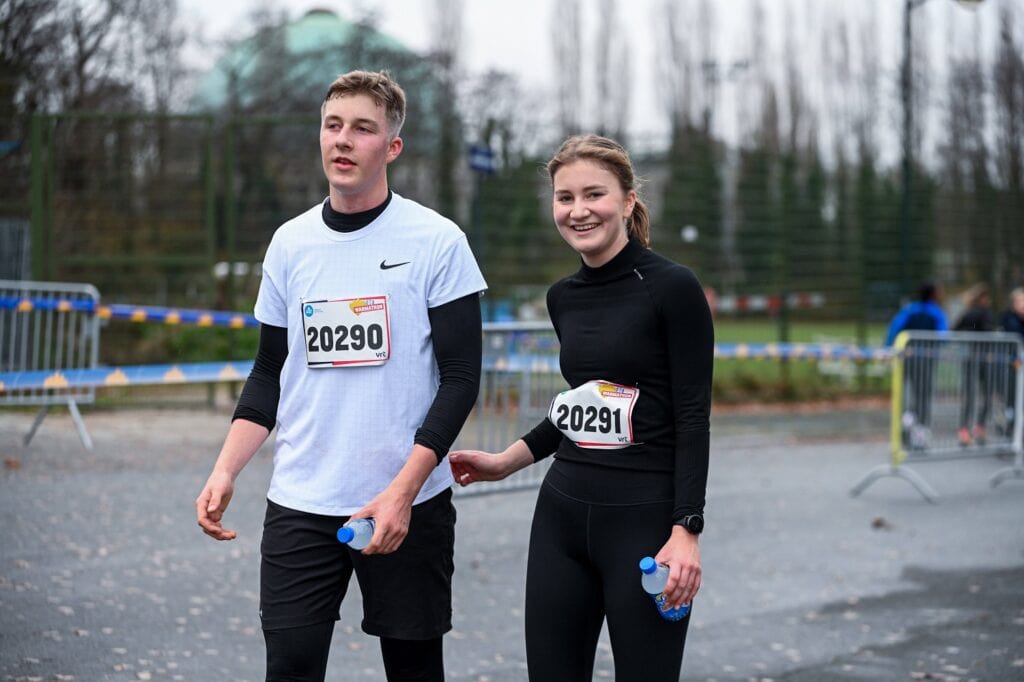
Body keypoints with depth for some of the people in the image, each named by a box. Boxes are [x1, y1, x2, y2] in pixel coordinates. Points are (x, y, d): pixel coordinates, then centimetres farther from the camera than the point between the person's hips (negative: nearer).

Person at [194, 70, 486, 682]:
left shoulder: (438, 242, -5)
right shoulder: (291, 243, 7)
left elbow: (461, 377, -8)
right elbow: (270, 373, 13)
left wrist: (401, 492, -17)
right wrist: (226, 472, -1)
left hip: (408, 505, -3)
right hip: (299, 505, 3)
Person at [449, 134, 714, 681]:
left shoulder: (672, 288, -9)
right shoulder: (563, 297, 10)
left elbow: (692, 418, -11)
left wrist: (686, 530, -17)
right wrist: (507, 461, 18)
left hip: (644, 518, -6)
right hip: (562, 513, 6)